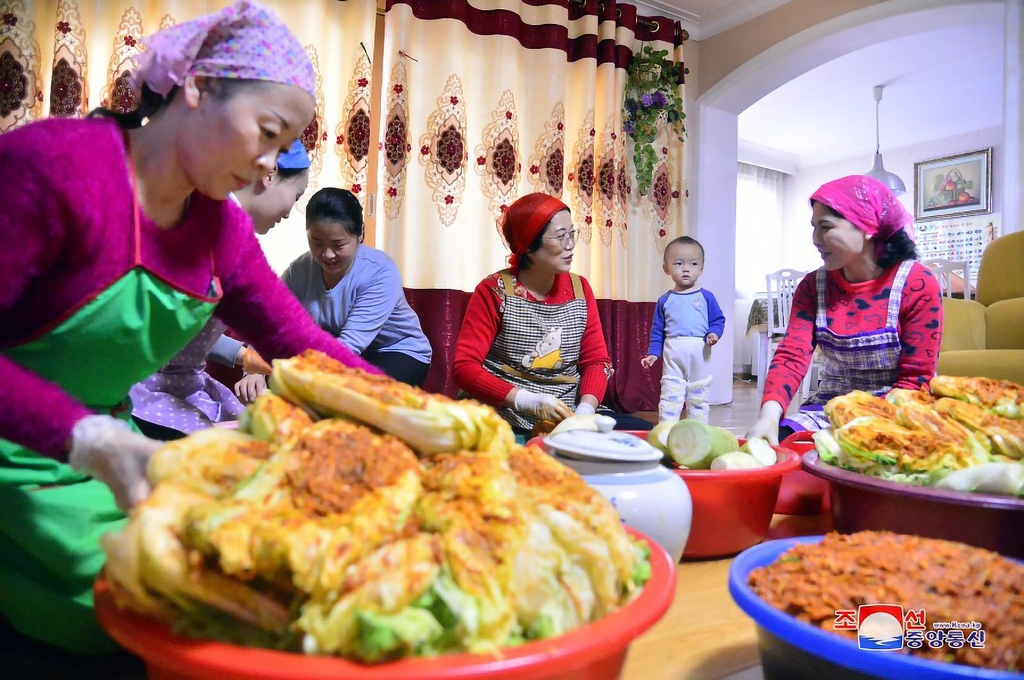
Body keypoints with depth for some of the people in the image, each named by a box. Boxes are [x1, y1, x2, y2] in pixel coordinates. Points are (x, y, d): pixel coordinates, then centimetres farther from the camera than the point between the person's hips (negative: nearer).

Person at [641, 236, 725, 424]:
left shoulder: (706, 297, 2)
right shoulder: (665, 301, 5)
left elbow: (718, 319, 3)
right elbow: (657, 329, 9)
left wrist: (714, 334, -16)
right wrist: (653, 353, 3)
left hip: (700, 355, 0)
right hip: (673, 355, 0)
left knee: (699, 398, 11)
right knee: (670, 396, -3)